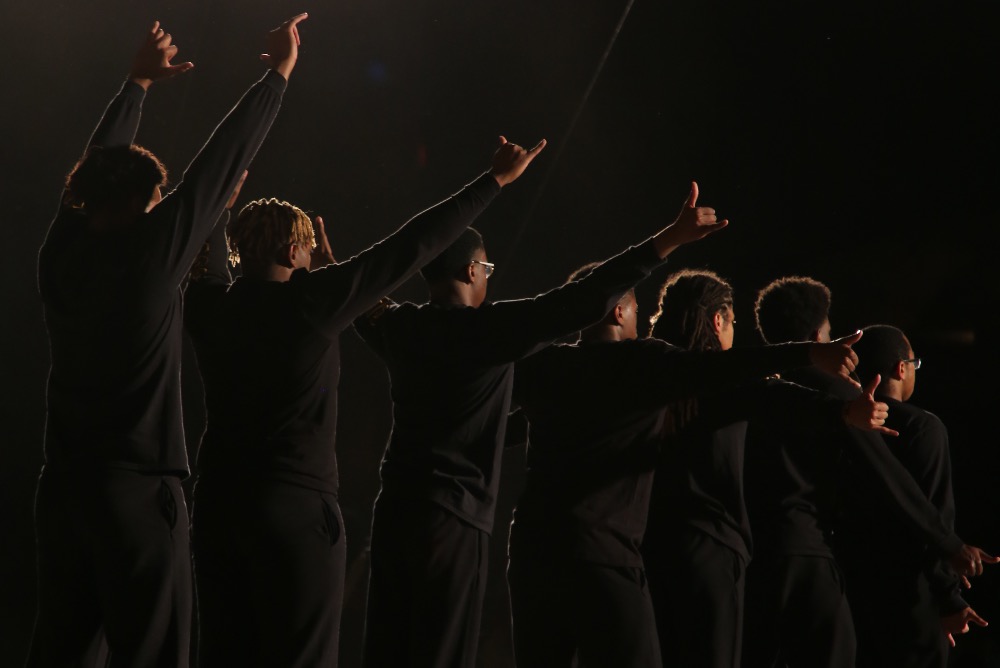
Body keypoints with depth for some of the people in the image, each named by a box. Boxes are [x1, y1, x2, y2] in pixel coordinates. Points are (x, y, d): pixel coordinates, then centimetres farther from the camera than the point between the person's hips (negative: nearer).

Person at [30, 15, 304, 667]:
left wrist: (139, 83, 31)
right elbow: (223, 163, -5)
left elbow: (98, 165, 19)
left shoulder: (62, 252, 3)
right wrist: (278, 73, 5)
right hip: (137, 489, -6)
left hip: (63, 485, 6)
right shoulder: (148, 255, -11)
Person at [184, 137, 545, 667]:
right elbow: (413, 246, -6)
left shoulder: (212, 306, 4)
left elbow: (211, 260, 29)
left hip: (218, 503, 6)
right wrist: (495, 180, 0)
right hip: (296, 506, -6)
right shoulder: (309, 301, -9)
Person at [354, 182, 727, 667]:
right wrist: (668, 240, -17)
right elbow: (584, 300, -16)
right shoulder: (489, 328, -10)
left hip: (396, 508, 7)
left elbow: (364, 312, 33)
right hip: (451, 517, -7)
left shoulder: (399, 326, 9)